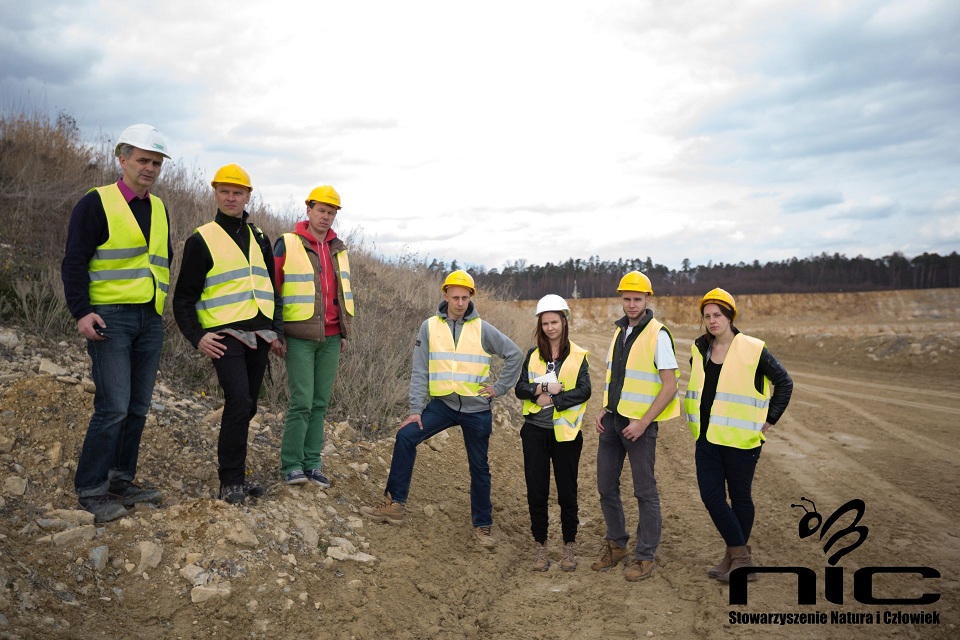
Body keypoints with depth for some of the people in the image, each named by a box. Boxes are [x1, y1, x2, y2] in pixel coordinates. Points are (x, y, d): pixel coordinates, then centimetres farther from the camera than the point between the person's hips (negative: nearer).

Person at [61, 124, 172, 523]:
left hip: (150, 321, 7)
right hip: (110, 317, -6)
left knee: (137, 408, 9)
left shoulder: (159, 209, 15)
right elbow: (74, 262, -7)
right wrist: (81, 311, -16)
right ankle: (90, 490, 3)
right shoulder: (96, 203, -4)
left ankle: (122, 482, 20)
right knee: (113, 407, -10)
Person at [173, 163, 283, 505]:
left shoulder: (259, 239, 15)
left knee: (246, 407, 10)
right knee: (239, 402, -18)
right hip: (225, 335, -5)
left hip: (259, 335, 5)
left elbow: (272, 288, 20)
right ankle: (230, 482, -6)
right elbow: (184, 297, 0)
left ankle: (235, 472, 25)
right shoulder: (201, 240, 0)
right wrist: (197, 337, -12)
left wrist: (277, 331, 12)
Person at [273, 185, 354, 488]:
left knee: (320, 403, 7)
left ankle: (312, 463, 15)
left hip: (331, 338, 5)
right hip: (300, 337, -5)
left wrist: (345, 332, 16)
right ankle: (291, 465, 4)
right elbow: (272, 289, -2)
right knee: (302, 402, -7)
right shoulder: (287, 244, -2)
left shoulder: (338, 249, 13)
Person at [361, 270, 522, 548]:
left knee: (479, 468, 8)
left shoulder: (482, 329, -4)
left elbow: (515, 354, 4)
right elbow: (420, 371, -2)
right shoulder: (430, 327, -1)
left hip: (477, 408, -1)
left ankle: (483, 525, 24)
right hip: (443, 403, 1)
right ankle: (395, 504, -6)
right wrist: (415, 409, -8)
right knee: (406, 436, -16)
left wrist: (500, 387, 0)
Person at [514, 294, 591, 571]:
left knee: (567, 491, 7)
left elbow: (584, 391, -11)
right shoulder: (533, 355, 7)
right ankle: (540, 545, 20)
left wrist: (552, 400, -16)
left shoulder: (578, 356, 0)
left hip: (565, 432, -2)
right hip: (535, 431, 2)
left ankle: (569, 544, 23)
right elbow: (519, 388, -1)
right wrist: (545, 387, -17)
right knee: (536, 491, 6)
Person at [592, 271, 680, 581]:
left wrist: (643, 423, -18)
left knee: (645, 491, 4)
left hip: (639, 423, -7)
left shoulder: (657, 334, -12)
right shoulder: (620, 331, 10)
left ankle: (645, 556, 16)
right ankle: (616, 545, 28)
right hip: (612, 420, 7)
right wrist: (604, 410, 6)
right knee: (606, 486, 12)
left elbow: (669, 386, -15)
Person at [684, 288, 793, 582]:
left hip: (740, 437, -5)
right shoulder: (699, 350, 6)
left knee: (739, 496, 7)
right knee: (711, 496, 1)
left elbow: (784, 383, -1)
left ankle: (738, 556, 24)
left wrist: (769, 419, -2)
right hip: (707, 437, 5)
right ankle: (738, 555, 16)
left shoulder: (753, 350, -10)